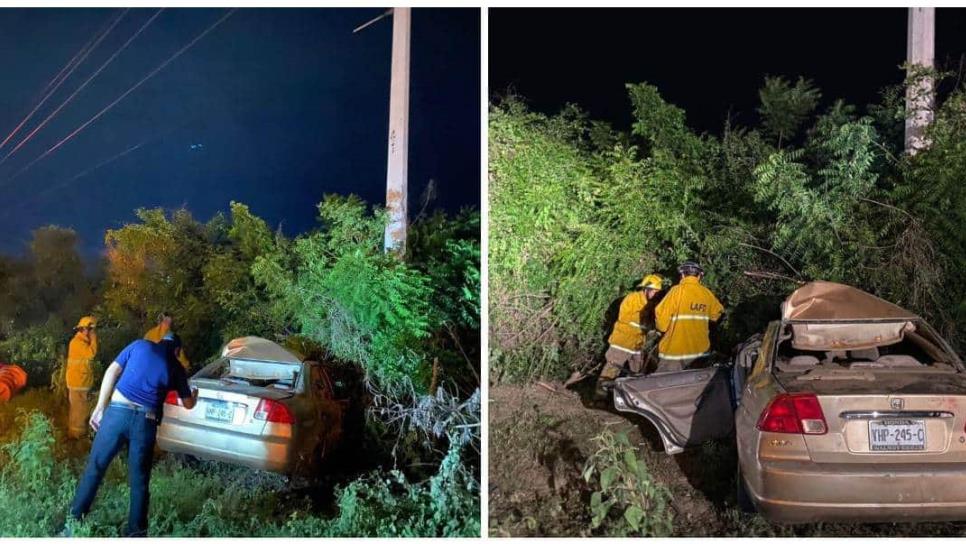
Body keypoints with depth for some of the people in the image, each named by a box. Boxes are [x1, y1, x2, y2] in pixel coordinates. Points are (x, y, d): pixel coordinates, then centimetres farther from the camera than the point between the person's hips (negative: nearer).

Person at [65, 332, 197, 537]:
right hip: (146, 421, 0)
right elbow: (188, 404, 27)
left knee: (95, 467, 10)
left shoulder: (139, 345, 14)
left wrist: (99, 408, 7)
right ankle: (136, 532, 15)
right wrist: (194, 395, 50)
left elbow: (112, 372, 5)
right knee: (139, 480, 10)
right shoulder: (176, 367, 16)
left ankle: (75, 523, 12)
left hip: (118, 411, 0)